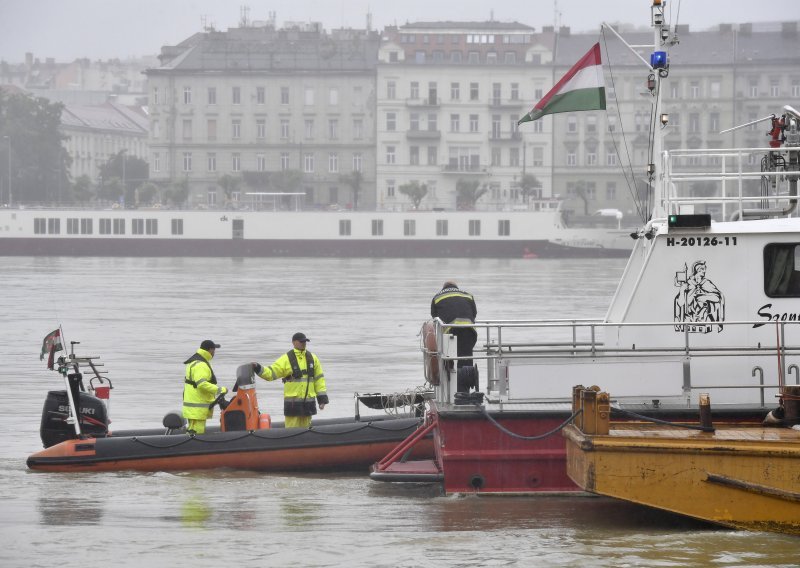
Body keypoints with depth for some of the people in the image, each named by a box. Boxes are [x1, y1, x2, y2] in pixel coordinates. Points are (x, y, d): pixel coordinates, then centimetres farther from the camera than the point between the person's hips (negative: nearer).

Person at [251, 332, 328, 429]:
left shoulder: (312, 358, 9)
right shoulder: (286, 359, -2)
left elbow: (319, 379, 12)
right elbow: (271, 373, -6)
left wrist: (322, 398, 8)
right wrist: (258, 369, -23)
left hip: (308, 401, 4)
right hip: (293, 402, -4)